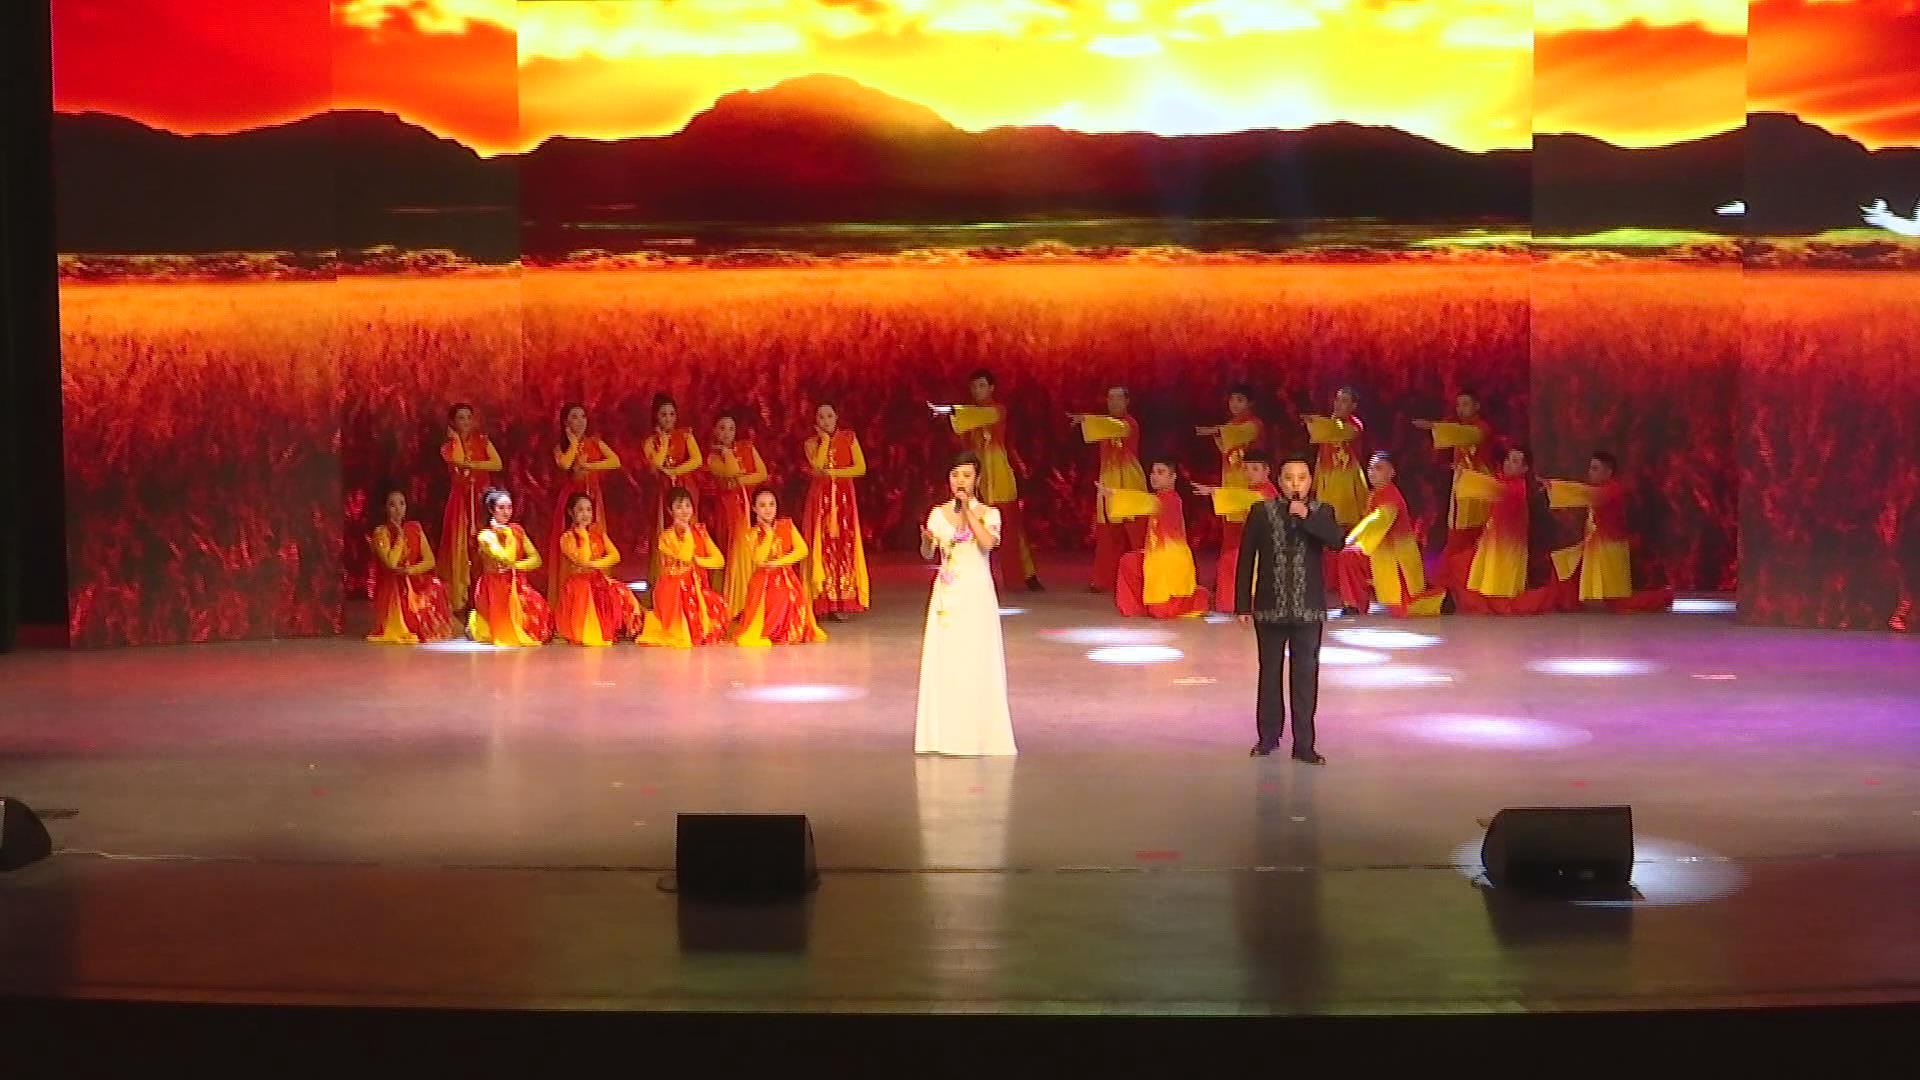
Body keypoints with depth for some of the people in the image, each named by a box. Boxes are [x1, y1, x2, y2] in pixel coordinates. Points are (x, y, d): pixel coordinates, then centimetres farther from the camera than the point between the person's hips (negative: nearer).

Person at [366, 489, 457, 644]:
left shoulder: (415, 528, 6)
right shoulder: (381, 532, -6)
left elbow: (430, 561, 0)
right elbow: (391, 563, -20)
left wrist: (409, 570, -16)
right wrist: (400, 536, -12)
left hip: (416, 582, 4)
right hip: (392, 587, -4)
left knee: (435, 587, -24)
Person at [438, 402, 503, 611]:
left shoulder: (483, 442, 9)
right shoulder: (448, 446, 8)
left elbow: (498, 464, -7)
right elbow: (458, 462, -15)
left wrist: (471, 464, -11)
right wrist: (456, 439, -5)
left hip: (481, 498, 0)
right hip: (461, 498, 0)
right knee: (461, 544, -4)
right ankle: (461, 597, -2)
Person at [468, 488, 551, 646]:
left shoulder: (517, 531, 9)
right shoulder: (485, 536, -7)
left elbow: (536, 559, 2)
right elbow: (506, 558, -21)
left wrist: (514, 565, -12)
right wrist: (508, 534, -9)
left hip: (518, 586, 5)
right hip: (496, 588, -5)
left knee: (537, 606, -21)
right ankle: (477, 625, 16)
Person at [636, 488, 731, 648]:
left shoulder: (699, 531, 9)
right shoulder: (666, 535, -4)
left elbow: (719, 560, 2)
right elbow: (684, 556, -21)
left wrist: (696, 560, -10)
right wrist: (686, 532, -13)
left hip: (697, 588, 5)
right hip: (675, 589, -5)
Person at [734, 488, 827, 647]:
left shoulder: (787, 525, 5)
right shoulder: (752, 533, -1)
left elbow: (802, 550, -6)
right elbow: (758, 559, -16)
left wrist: (778, 562, -15)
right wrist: (768, 534, -14)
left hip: (787, 580, 2)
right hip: (764, 581, -2)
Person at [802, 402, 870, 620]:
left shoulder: (848, 438, 7)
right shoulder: (811, 442, 6)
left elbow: (861, 468, -4)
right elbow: (817, 465, -13)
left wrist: (831, 473, -9)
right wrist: (824, 439, -8)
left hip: (844, 497, 0)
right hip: (820, 497, 0)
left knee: (843, 545, -3)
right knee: (823, 546, -5)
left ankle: (842, 602, -3)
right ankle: (823, 600, -5)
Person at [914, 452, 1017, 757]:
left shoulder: (988, 513, 0)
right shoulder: (939, 513, 7)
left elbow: (988, 542, -19)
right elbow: (927, 554, -1)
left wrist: (968, 510, -15)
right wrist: (926, 540, -23)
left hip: (977, 593, -2)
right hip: (947, 592, 2)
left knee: (976, 660, -5)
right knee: (944, 660, 0)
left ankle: (977, 734, 1)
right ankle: (946, 734, 6)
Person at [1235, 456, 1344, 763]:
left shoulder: (1322, 512, 2)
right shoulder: (1263, 512, -1)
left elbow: (1337, 542, -16)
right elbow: (1246, 558, 0)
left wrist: (1307, 517, -23)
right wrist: (1242, 604, -2)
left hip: (1308, 609, 0)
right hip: (1270, 608, 0)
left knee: (1306, 675, -1)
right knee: (1269, 672, 12)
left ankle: (1303, 744, 2)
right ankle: (1268, 736, 26)